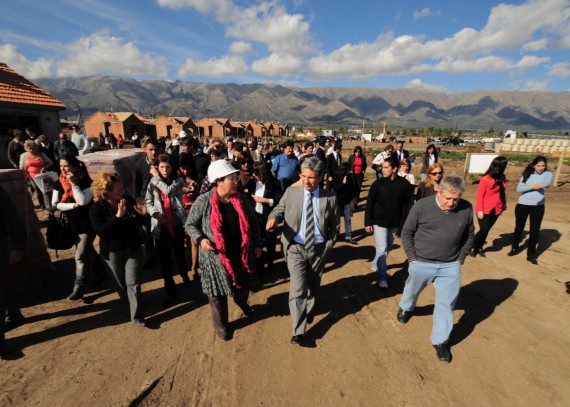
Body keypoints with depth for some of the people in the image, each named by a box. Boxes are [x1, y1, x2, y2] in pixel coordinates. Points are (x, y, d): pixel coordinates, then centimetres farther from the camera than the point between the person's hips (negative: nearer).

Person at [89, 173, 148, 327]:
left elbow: (140, 222, 4)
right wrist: (118, 216, -34)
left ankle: (136, 316, 12)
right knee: (120, 283, 17)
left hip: (133, 249, 1)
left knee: (132, 283, 2)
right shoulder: (96, 208, -15)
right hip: (112, 252, -1)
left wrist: (143, 215, -18)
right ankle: (129, 306, 41)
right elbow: (101, 231, -26)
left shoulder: (128, 199, -7)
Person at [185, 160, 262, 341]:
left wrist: (257, 244, 8)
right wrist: (200, 239, -20)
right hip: (216, 257, -3)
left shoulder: (242, 199, -5)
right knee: (218, 293, 13)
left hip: (242, 254, 3)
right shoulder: (203, 201, -14)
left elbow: (253, 223, 6)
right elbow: (190, 224, -3)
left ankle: (242, 303, 59)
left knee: (243, 285, 23)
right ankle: (221, 325, 40)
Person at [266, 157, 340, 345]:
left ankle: (308, 312, 50)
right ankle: (298, 331, 10)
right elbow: (278, 210, 1)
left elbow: (335, 225, 4)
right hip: (296, 248, -1)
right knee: (298, 289, -6)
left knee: (312, 287, 21)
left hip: (319, 249, 2)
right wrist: (273, 218, -22)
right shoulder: (291, 192, -6)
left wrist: (329, 245, -1)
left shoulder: (330, 197, -6)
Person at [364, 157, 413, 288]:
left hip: (395, 223, 3)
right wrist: (368, 222, -6)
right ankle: (382, 277, 9)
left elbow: (407, 205, -2)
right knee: (382, 249, -3)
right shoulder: (378, 183, -10)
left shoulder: (404, 184, -8)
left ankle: (375, 264, 41)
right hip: (379, 222, -2)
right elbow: (369, 204, -5)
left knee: (387, 248, 17)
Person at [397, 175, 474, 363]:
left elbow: (469, 236, 8)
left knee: (446, 303, 6)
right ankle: (406, 308, 54)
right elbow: (406, 233, -7)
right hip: (421, 263, -1)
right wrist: (412, 258, -7)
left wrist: (460, 259, 3)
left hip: (450, 266, 2)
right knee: (411, 292, 21)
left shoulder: (466, 209, -7)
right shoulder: (422, 206, -16)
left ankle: (440, 341, 26)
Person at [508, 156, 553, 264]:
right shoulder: (527, 174, 1)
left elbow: (547, 183, -25)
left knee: (535, 230, 0)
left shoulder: (547, 174, -2)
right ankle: (515, 248, 32)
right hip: (522, 204, 1)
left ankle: (531, 255, 12)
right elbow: (518, 188, -8)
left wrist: (541, 185, -46)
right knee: (519, 227, 13)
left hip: (538, 206, -1)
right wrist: (532, 187, -23)